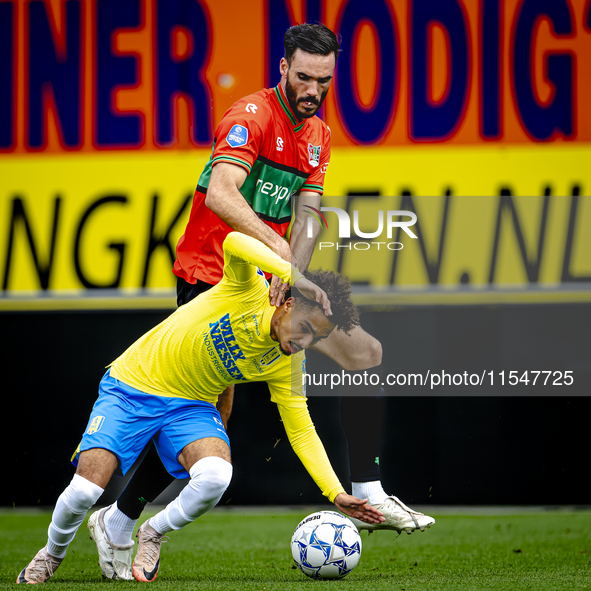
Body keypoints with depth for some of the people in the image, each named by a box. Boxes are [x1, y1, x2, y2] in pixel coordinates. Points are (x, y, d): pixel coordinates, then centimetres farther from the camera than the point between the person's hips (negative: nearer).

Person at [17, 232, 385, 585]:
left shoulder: (287, 366, -7)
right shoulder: (249, 293, -20)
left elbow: (301, 430, -2)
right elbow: (234, 243, -40)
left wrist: (337, 495, -10)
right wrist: (295, 276, -50)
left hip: (191, 406, 3)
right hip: (131, 385, -3)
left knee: (215, 476, -30)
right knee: (86, 489, -20)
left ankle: (153, 534, 3)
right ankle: (53, 553, 16)